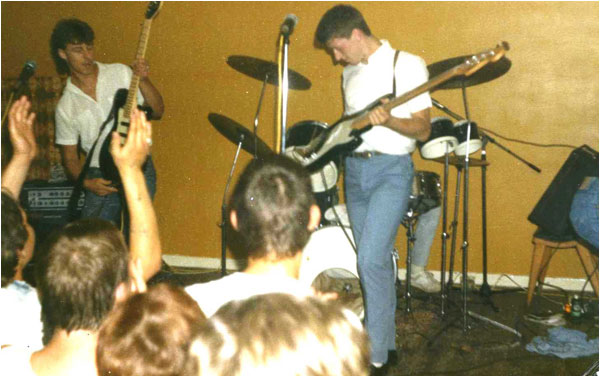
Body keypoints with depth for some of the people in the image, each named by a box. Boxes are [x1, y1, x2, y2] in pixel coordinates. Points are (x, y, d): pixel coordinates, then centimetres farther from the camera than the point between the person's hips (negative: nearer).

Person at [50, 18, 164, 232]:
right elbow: (70, 158, 9)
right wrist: (87, 182, -8)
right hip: (101, 178, 2)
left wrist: (143, 80, -16)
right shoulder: (66, 106, 5)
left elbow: (157, 111, 0)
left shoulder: (121, 74, 3)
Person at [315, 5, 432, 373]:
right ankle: (386, 343, 24)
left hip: (391, 169, -7)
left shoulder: (406, 65, -8)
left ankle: (375, 358, -7)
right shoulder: (351, 73, 14)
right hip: (354, 168, 7)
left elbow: (423, 130, -11)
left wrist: (388, 121, -28)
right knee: (376, 262, 12)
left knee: (372, 260, -16)